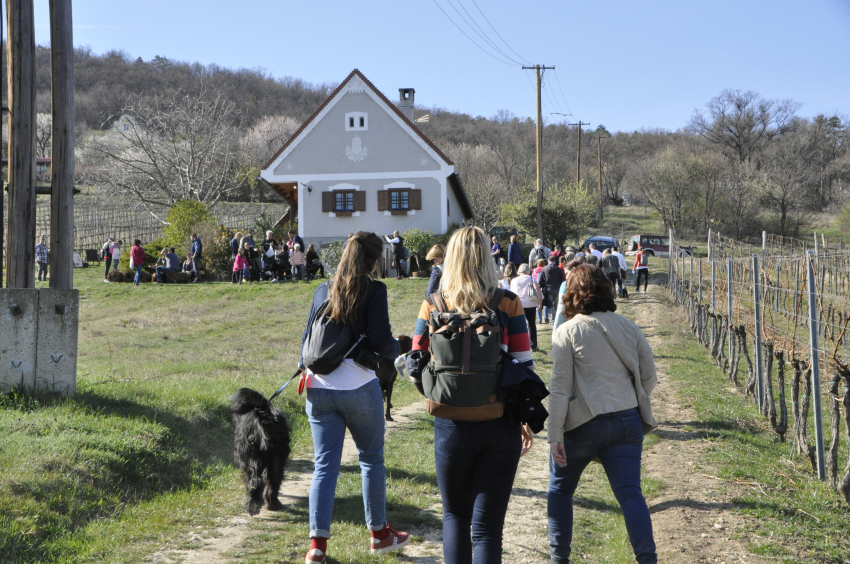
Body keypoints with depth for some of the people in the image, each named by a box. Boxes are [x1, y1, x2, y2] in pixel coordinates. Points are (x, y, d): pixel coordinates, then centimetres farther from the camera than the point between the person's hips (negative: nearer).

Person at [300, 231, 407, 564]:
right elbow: (382, 340, -12)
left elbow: (307, 338, 13)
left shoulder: (323, 291, 9)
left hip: (319, 387, 4)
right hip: (358, 386, -4)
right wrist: (397, 350, 9)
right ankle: (379, 533, 25)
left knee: (325, 464, 7)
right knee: (371, 460, 13)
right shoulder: (374, 290, -7)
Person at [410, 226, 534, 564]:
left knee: (455, 515, 21)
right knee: (487, 526, 7)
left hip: (451, 427, 1)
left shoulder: (433, 306, -1)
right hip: (500, 427, -1)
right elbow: (524, 366, -4)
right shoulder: (508, 303, -3)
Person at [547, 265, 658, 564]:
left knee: (560, 489, 17)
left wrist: (555, 434, -9)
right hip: (627, 422, 3)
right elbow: (649, 377, 9)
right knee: (630, 492, 1)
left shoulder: (568, 331, -5)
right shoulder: (629, 328, 6)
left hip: (583, 424, -3)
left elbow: (560, 387, -9)